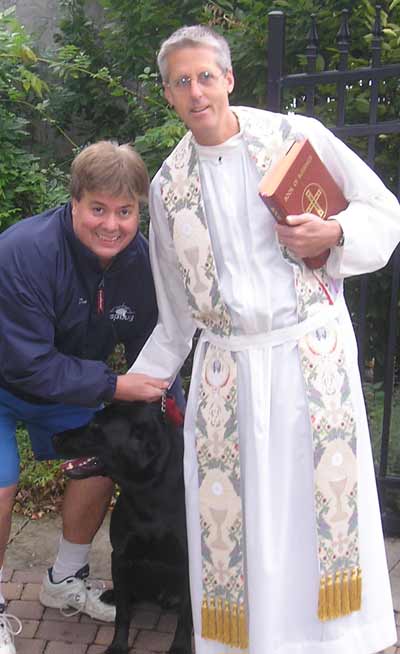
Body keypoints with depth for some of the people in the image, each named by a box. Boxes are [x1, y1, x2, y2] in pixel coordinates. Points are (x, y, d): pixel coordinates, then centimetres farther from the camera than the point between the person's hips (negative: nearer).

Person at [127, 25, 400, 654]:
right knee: (228, 511, 2)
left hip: (312, 349, -2)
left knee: (323, 497, -2)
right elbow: (176, 313, 14)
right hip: (226, 361, 2)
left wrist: (333, 234, -15)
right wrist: (138, 386, 15)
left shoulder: (296, 136, 1)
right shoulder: (167, 186, 9)